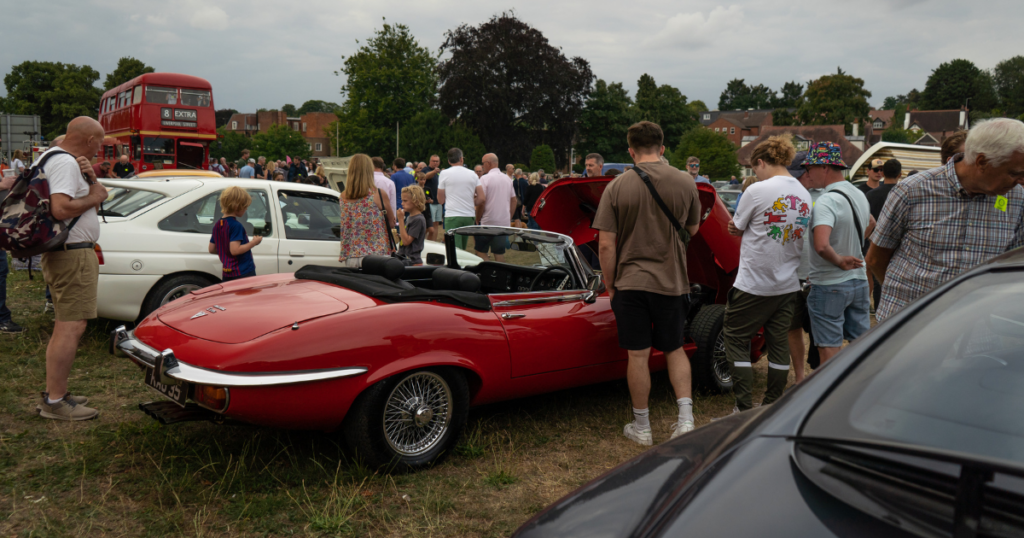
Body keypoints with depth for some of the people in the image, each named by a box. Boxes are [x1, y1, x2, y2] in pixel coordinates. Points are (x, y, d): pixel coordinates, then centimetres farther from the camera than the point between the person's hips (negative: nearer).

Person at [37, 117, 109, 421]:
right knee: (72, 327, -10)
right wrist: (93, 197, -14)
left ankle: (54, 395, 24)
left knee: (65, 327, 16)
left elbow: (100, 194, 17)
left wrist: (90, 179, -3)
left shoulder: (55, 157, 18)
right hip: (73, 255, -11)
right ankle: (55, 402, -7)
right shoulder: (65, 163, -15)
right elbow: (60, 208, -29)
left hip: (65, 254, 11)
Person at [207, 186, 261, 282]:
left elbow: (212, 249, 16)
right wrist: (253, 243, -12)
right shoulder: (236, 226, -15)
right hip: (243, 273, -9)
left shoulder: (217, 225, 12)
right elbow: (235, 250, -22)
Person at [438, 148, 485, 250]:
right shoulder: (472, 174, 7)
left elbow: (441, 199, 3)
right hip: (469, 216, 4)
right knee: (463, 249, 17)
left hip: (452, 216, -4)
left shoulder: (444, 174, 0)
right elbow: (482, 198, 3)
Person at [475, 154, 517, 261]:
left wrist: (478, 219, -4)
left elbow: (481, 201, -14)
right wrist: (509, 218, 20)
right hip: (504, 222, 6)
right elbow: (514, 201, 15)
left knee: (481, 251, 4)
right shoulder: (507, 179, 10)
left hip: (488, 222, -6)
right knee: (500, 253, 8)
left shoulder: (485, 178, -10)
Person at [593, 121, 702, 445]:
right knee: (675, 350, 18)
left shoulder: (617, 187, -8)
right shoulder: (685, 183, -2)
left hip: (631, 281, -2)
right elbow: (693, 230, 12)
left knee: (638, 355, 7)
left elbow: (606, 245, -10)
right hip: (672, 281, 2)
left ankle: (641, 427, 17)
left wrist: (609, 283, 2)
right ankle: (685, 419, 13)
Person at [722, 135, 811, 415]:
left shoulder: (757, 190, -14)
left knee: (735, 338, 6)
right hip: (787, 284, 7)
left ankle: (744, 407, 5)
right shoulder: (804, 195, 7)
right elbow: (798, 236, 12)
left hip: (754, 284, -7)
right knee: (779, 342, 13)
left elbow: (735, 229, -6)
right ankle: (773, 405, 22)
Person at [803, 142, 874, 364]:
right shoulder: (858, 194, 8)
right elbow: (870, 223, 30)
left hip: (829, 286, -8)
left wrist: (839, 260, -18)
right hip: (859, 280, 8)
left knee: (829, 349, 0)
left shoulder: (827, 201, -21)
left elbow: (821, 245, -36)